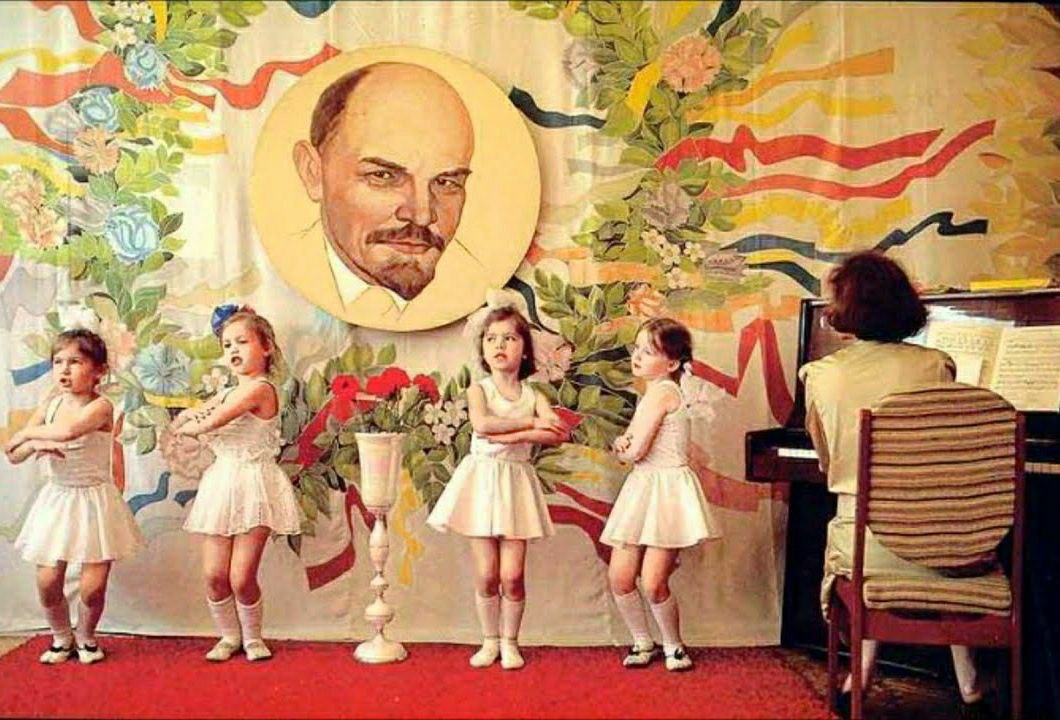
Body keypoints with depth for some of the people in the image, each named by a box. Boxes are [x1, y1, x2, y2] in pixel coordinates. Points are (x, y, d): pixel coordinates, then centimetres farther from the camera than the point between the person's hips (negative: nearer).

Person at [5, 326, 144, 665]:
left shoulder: (101, 406, -15)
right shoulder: (51, 404, 1)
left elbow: (68, 431, -35)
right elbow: (14, 455, 3)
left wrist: (28, 433, -19)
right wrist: (35, 445, -19)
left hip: (94, 500, -4)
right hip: (56, 498, 4)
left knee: (93, 586, -4)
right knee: (48, 580, 1)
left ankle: (85, 636, 24)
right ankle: (60, 637, 27)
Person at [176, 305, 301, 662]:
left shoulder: (260, 389, -13)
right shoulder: (227, 394, 16)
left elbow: (209, 423, -19)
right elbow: (180, 421, 20)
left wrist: (187, 425, 2)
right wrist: (192, 414, -3)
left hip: (254, 486, -7)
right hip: (222, 483, 7)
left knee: (241, 577, -5)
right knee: (214, 574, 2)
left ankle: (252, 637, 19)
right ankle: (229, 636, 22)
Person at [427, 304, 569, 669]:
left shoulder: (533, 395, 5)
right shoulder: (479, 389, 1)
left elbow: (557, 434, -13)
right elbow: (482, 424, -21)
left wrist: (510, 435, -20)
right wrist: (531, 423, -16)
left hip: (515, 482, 1)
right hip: (482, 479, -1)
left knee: (512, 575, -2)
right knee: (486, 575, 2)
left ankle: (510, 641, 18)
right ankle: (490, 640, 21)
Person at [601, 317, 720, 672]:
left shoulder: (659, 391, -14)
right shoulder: (660, 391, 15)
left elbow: (636, 450, -19)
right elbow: (631, 448, 18)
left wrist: (624, 446, 4)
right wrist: (625, 443, -5)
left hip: (667, 490, -9)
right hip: (642, 488, 9)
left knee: (653, 582, -7)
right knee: (619, 575, 4)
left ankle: (673, 645, 15)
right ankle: (642, 641, 20)